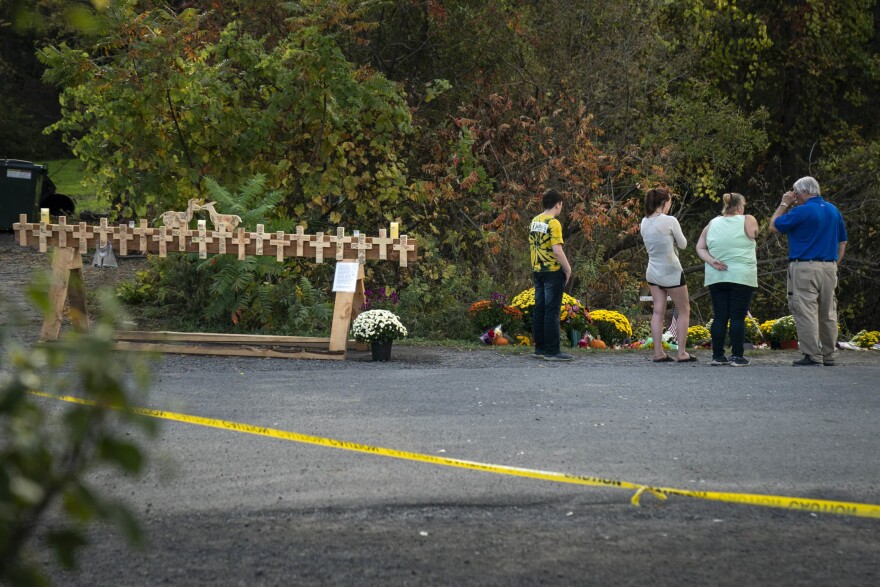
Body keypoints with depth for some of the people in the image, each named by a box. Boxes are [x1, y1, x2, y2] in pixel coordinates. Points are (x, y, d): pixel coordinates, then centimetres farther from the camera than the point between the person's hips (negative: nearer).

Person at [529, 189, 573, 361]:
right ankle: (552, 351, -6)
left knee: (539, 309, 11)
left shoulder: (535, 221, 10)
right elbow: (557, 250, -21)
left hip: (537, 271, 8)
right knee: (552, 311, -6)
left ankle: (540, 348, 16)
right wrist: (568, 269, -11)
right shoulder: (553, 223, -15)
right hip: (553, 271, -8)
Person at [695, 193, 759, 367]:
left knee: (719, 317, 6)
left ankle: (718, 356, 7)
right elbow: (754, 234, 15)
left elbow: (700, 248, 6)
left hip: (716, 278, 4)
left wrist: (711, 261, -4)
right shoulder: (748, 221, -3)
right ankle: (737, 357, -4)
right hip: (741, 277, -4)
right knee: (738, 317, -3)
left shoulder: (712, 223, 8)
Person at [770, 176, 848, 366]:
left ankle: (812, 356, -10)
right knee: (828, 313, 11)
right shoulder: (834, 211, 12)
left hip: (804, 268, -7)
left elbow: (774, 227, -3)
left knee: (806, 313, -6)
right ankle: (829, 356, 15)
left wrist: (784, 204, 5)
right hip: (829, 268, 7)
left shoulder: (802, 211, -12)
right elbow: (842, 242, 16)